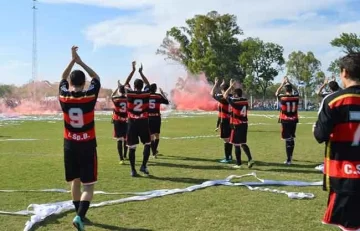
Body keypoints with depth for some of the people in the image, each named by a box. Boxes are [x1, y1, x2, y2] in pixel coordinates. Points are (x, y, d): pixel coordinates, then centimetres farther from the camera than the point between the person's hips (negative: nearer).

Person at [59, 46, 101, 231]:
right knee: (88, 185, 0)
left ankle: (79, 214, 30)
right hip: (87, 145, -3)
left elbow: (63, 78, 16)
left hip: (69, 144, 4)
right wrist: (80, 61, 9)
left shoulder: (63, 96, -4)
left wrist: (73, 60, 16)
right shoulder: (90, 95, -11)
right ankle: (80, 216, -16)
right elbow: (96, 77, 8)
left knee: (75, 181, 18)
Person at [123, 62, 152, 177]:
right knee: (147, 144, 14)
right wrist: (141, 72, 27)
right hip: (143, 122, 0)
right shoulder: (146, 93, -1)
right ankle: (143, 166, 3)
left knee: (132, 147, 4)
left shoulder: (129, 93, -2)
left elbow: (126, 84, 18)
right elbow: (148, 84, 20)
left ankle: (133, 170, 7)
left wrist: (133, 70, 21)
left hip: (132, 122, 1)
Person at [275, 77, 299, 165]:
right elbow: (296, 91, 21)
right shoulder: (296, 97, -3)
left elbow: (276, 93, 11)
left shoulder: (282, 98, -11)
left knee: (288, 139, -4)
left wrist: (283, 83, 15)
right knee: (292, 138, 16)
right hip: (293, 120, 4)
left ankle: (289, 159, -8)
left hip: (285, 121, -4)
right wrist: (289, 83, 21)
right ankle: (290, 156, 32)